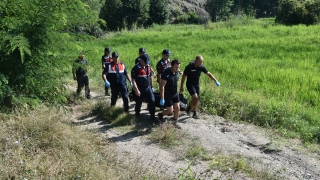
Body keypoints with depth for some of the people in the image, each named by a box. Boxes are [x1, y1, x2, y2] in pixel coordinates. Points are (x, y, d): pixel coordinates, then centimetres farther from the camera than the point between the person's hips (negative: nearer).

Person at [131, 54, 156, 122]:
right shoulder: (136, 68, -15)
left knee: (152, 101, -3)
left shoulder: (148, 67, 3)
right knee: (138, 103, 11)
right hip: (140, 89, -4)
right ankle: (137, 115, 35)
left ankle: (152, 116, 6)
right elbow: (133, 80, -16)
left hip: (148, 88, 4)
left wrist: (152, 87, 15)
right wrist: (136, 90, -20)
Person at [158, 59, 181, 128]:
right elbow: (162, 86, -25)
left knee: (177, 108, 6)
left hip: (175, 94, 6)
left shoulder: (177, 72, -3)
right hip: (167, 95, -6)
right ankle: (160, 114, 31)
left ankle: (175, 123, 24)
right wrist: (162, 98, -26)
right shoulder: (166, 73, -25)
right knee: (170, 111, 1)